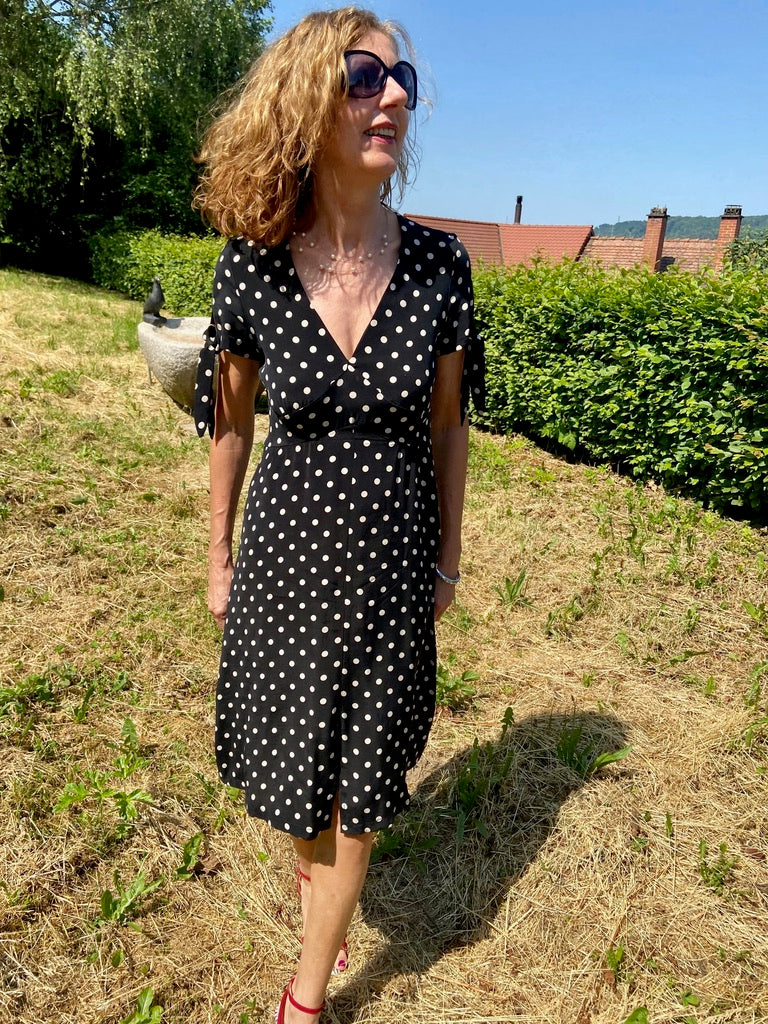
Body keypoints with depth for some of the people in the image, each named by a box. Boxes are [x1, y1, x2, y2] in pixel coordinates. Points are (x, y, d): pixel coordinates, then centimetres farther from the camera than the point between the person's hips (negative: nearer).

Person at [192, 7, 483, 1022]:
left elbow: (446, 423, 1)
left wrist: (449, 555, 7)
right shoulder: (252, 265, -11)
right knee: (292, 753, 19)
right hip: (288, 551, 0)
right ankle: (311, 849, 58)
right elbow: (230, 422, 0)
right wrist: (218, 560, 6)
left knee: (361, 779, 13)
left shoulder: (439, 262, -10)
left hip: (393, 560, 1)